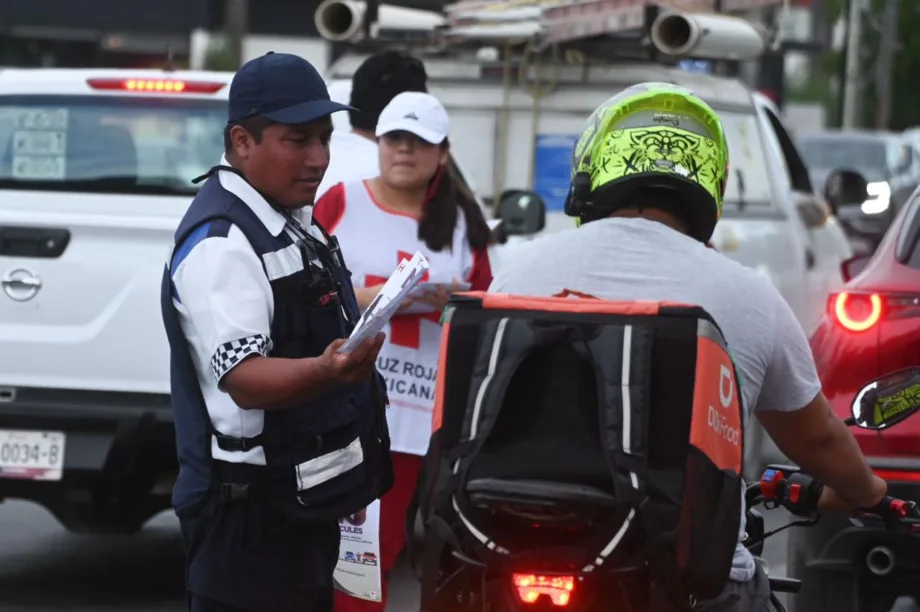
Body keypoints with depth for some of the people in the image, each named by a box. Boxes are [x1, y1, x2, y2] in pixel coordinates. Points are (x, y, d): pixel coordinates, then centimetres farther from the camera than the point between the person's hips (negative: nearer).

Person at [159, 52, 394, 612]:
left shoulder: (291, 224, 13)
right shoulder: (220, 244, -18)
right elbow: (242, 377, -29)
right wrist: (327, 371, -45)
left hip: (305, 503, 10)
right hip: (251, 513, -10)